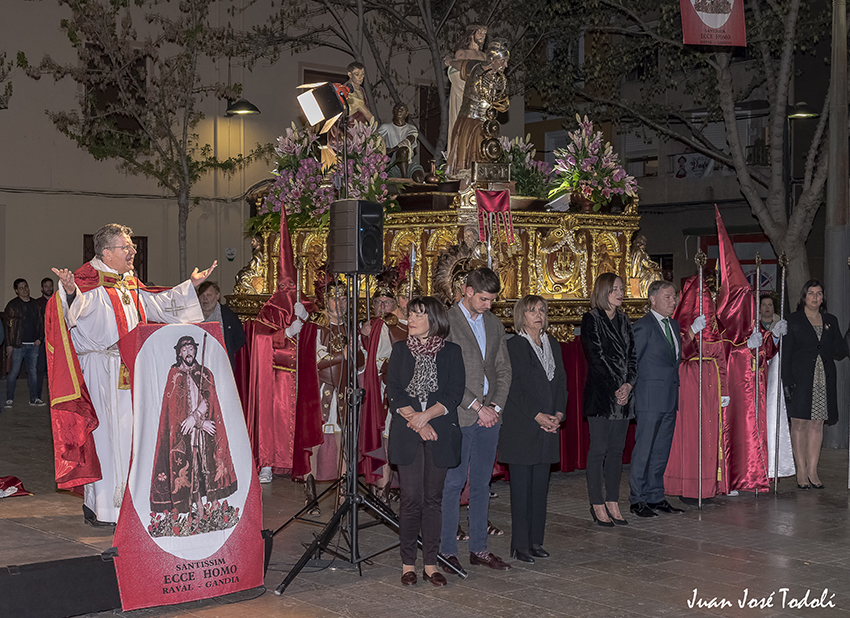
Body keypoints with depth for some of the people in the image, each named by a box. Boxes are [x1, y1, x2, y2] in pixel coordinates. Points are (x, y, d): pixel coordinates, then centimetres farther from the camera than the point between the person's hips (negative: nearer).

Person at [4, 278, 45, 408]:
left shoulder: (35, 304, 13)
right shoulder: (12, 305, 0)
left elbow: (41, 322, 17)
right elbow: (8, 325, -2)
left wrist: (40, 338, 4)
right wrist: (9, 344, -7)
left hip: (33, 344, 4)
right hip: (18, 345, -4)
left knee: (33, 371, 6)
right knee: (14, 371, -4)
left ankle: (34, 398, 11)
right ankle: (9, 399, 3)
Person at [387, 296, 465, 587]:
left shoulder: (451, 352, 6)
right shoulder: (400, 350, 10)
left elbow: (454, 394, -3)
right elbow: (393, 392, 2)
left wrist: (426, 416, -14)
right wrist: (414, 418, -11)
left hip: (440, 434, 0)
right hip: (407, 435, 0)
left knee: (433, 497, 4)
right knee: (411, 498, -2)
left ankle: (430, 563, 11)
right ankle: (408, 563, 7)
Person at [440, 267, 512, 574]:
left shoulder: (494, 324, 13)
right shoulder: (446, 322, -8)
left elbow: (504, 369, 14)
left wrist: (495, 405, 0)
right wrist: (476, 407, -13)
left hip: (488, 414, 6)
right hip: (458, 415, -6)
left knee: (481, 484, 11)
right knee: (453, 483, -1)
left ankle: (479, 548, 19)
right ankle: (446, 550, 7)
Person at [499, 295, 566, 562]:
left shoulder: (553, 345, 14)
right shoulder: (514, 346, -6)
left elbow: (561, 382, 13)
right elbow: (514, 388, -11)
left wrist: (558, 414, -2)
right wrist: (538, 416, -15)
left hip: (548, 426, 6)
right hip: (521, 427, -6)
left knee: (540, 485, 8)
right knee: (521, 486, -2)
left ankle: (535, 540, 16)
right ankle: (520, 545, 4)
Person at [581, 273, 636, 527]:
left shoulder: (623, 321, 15)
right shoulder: (591, 320, -5)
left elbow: (631, 356, 10)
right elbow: (596, 358, -11)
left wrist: (629, 385, -6)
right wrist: (615, 389, -12)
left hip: (624, 394, 6)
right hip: (600, 394, -6)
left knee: (617, 449, 8)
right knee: (598, 449, -3)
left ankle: (613, 503, 14)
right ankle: (597, 505, 3)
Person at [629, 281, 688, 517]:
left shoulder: (674, 325, 16)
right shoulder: (643, 326, -10)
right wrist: (631, 391, -9)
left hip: (670, 398, 8)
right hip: (650, 399, -8)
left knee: (662, 451, 11)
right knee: (644, 450, -4)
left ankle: (656, 497, 19)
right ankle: (637, 500, 4)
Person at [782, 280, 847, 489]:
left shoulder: (831, 321, 14)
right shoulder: (794, 320, 3)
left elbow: (841, 353, 11)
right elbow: (786, 352, -1)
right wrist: (787, 381, -9)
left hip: (823, 380, 3)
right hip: (800, 379, -3)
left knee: (817, 424, 4)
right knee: (799, 423, -3)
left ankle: (812, 471, 9)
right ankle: (801, 471, 4)